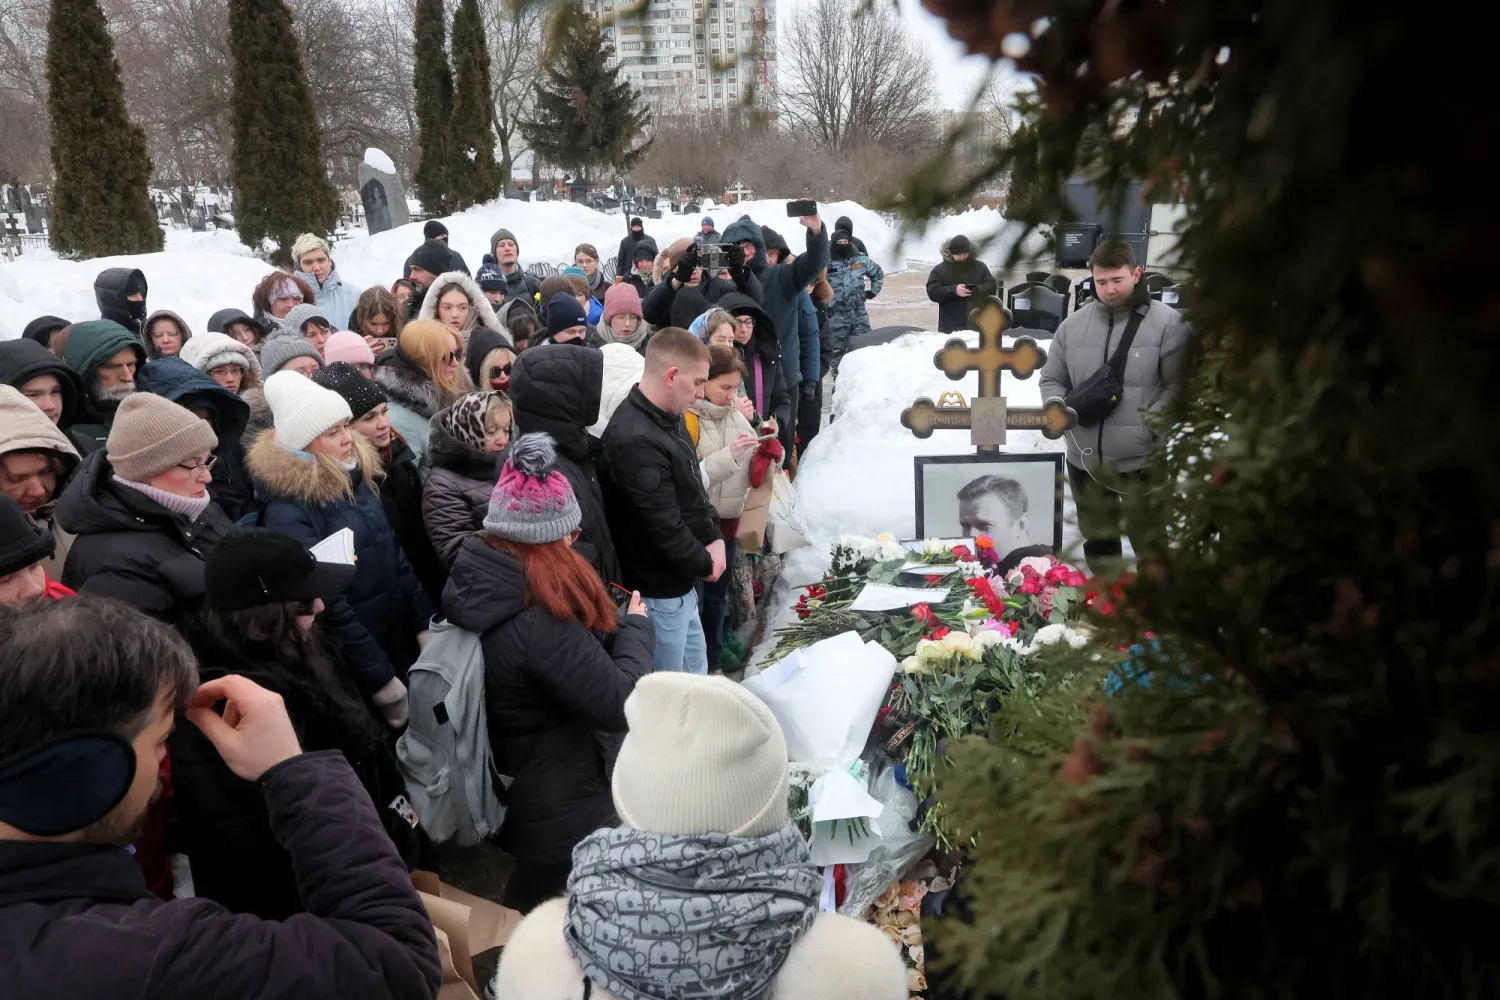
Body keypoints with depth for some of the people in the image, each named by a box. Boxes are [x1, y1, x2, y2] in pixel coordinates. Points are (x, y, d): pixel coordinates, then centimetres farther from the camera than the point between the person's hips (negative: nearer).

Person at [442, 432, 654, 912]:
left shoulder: (475, 583, -5)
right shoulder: (538, 620, -32)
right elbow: (619, 705, -27)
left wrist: (610, 624, 0)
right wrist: (635, 627, -14)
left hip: (512, 789, 8)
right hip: (561, 811, -8)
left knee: (526, 909, 27)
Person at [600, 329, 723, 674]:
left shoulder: (670, 419, 5)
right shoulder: (635, 441, -29)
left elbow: (695, 489, 15)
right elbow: (664, 527, -28)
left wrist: (715, 539, 0)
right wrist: (705, 564, -11)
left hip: (681, 584, 10)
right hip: (659, 592, -10)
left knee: (695, 676, 25)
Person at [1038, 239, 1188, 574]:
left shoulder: (1167, 323, -7)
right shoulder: (1073, 325, 7)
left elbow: (1181, 384, -10)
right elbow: (1052, 379, 14)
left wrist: (1153, 421, -21)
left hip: (1145, 461, -4)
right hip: (1085, 459, 5)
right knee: (1097, 540, 18)